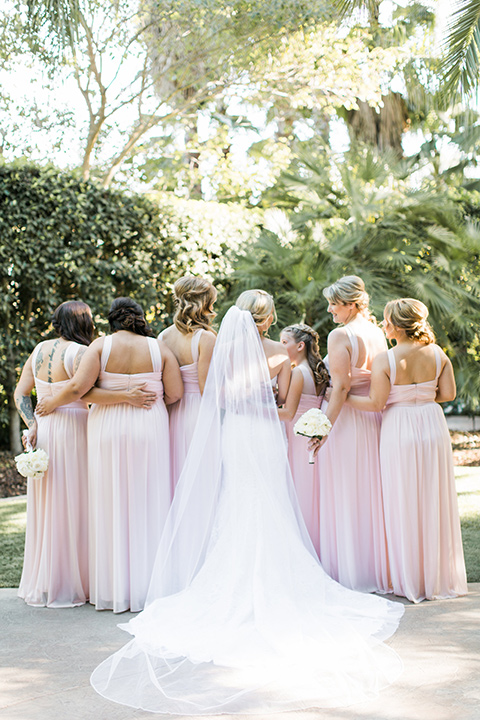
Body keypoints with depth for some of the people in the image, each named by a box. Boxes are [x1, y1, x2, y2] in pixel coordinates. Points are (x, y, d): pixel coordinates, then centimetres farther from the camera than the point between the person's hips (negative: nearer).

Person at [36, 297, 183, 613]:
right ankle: (146, 588, 8)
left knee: (111, 506, 6)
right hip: (149, 430, 0)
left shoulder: (102, 345, -3)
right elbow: (175, 394, -3)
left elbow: (78, 387, -11)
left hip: (108, 431, 0)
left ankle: (114, 589, 9)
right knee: (147, 505, 5)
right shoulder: (159, 348, 0)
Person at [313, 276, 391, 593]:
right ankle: (376, 565, 22)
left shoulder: (340, 335, -14)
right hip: (374, 420, 7)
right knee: (370, 493, 14)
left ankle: (348, 572, 6)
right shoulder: (377, 333, 8)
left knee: (343, 496, 1)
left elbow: (341, 387, -20)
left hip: (345, 418, -7)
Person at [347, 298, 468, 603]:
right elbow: (448, 393, 1)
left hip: (400, 432, -3)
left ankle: (411, 580, 13)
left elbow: (376, 403, -13)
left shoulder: (384, 360, -14)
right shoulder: (437, 354, -2)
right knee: (434, 503, 12)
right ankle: (439, 576, 20)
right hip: (433, 428, 4)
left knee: (404, 505, 6)